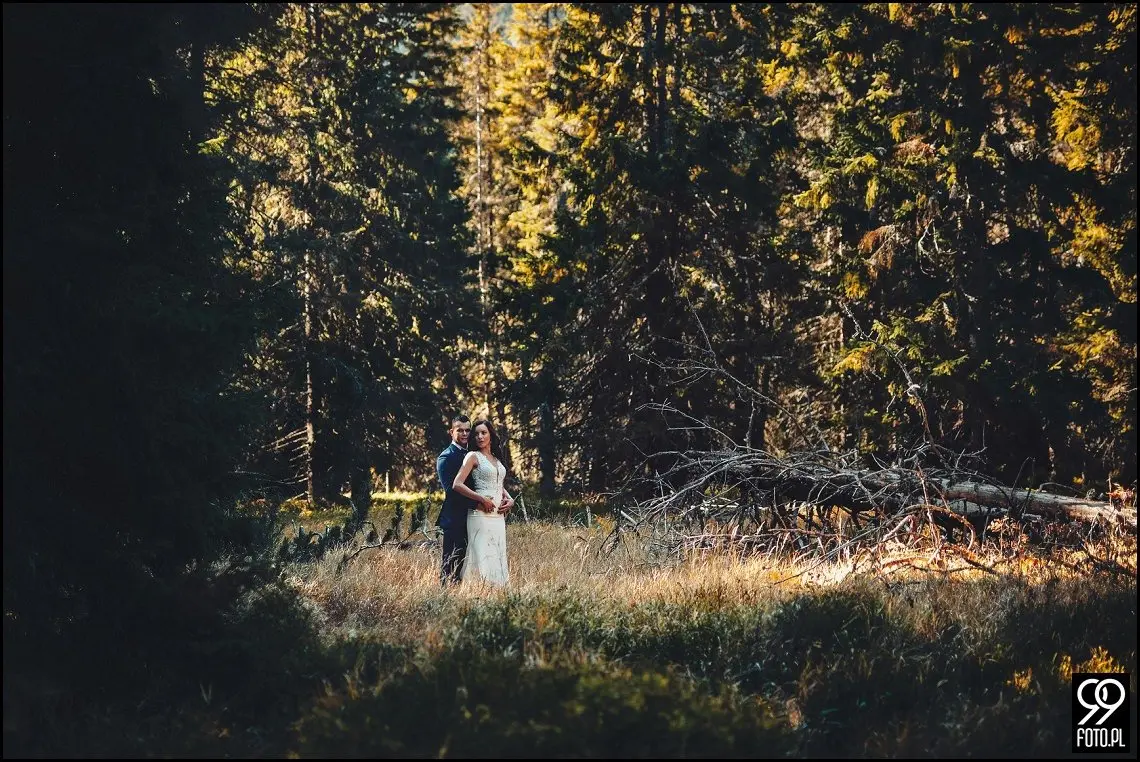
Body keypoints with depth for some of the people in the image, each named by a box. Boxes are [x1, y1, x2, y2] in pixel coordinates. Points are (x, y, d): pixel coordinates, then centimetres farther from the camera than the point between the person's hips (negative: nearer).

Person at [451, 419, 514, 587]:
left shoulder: (496, 458, 18)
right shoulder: (473, 456, -2)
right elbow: (457, 484, -11)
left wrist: (509, 499, 4)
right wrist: (482, 499, -16)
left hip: (498, 515, 7)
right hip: (481, 514, -7)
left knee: (497, 558, 6)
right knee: (483, 557, -12)